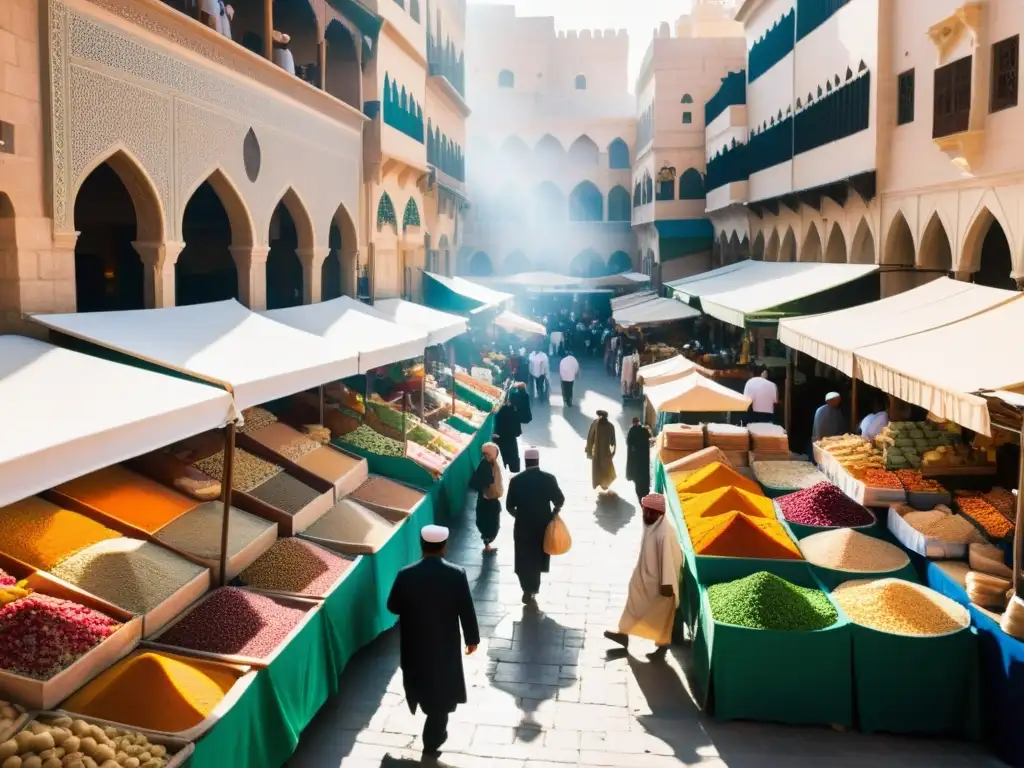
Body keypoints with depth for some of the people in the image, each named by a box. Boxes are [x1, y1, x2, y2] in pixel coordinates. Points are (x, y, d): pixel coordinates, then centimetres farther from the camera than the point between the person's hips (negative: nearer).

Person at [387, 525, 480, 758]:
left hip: (415, 645, 2)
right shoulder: (456, 574, -18)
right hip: (446, 645, -2)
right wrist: (472, 638, 4)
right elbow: (467, 611, -11)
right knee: (441, 692, 15)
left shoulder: (405, 575, -15)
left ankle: (434, 731, 48)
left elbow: (393, 607, -3)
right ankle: (432, 741, 25)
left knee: (424, 686, 27)